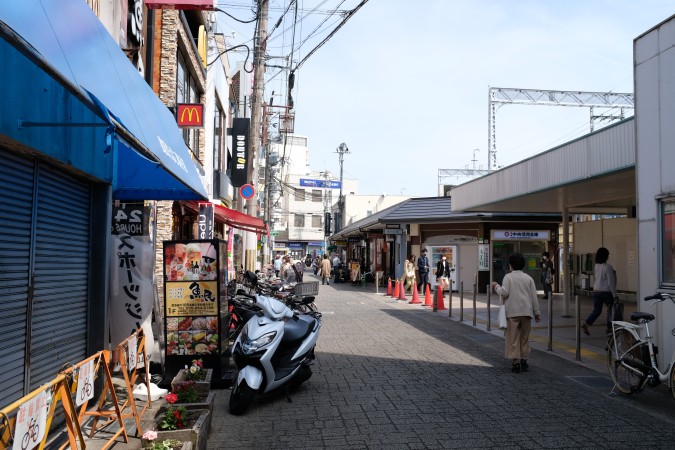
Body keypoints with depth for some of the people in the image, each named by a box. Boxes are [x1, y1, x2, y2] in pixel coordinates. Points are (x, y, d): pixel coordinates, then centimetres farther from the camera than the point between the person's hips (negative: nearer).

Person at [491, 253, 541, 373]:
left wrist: (496, 286, 5)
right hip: (526, 312, 4)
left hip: (512, 312, -4)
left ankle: (515, 362, -5)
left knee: (513, 338, 0)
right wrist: (537, 312, 10)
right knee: (525, 337, 14)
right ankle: (524, 361, 17)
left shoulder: (508, 277, -2)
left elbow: (504, 292, -13)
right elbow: (534, 296, 6)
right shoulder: (528, 278, 8)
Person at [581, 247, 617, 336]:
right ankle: (609, 327, 20)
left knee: (596, 310, 9)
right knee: (611, 308, 14)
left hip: (596, 291, 6)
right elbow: (611, 282, -14)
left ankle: (586, 324, -8)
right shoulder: (608, 267, -15)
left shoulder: (596, 266, 5)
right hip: (606, 291, -6)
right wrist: (615, 295, -10)